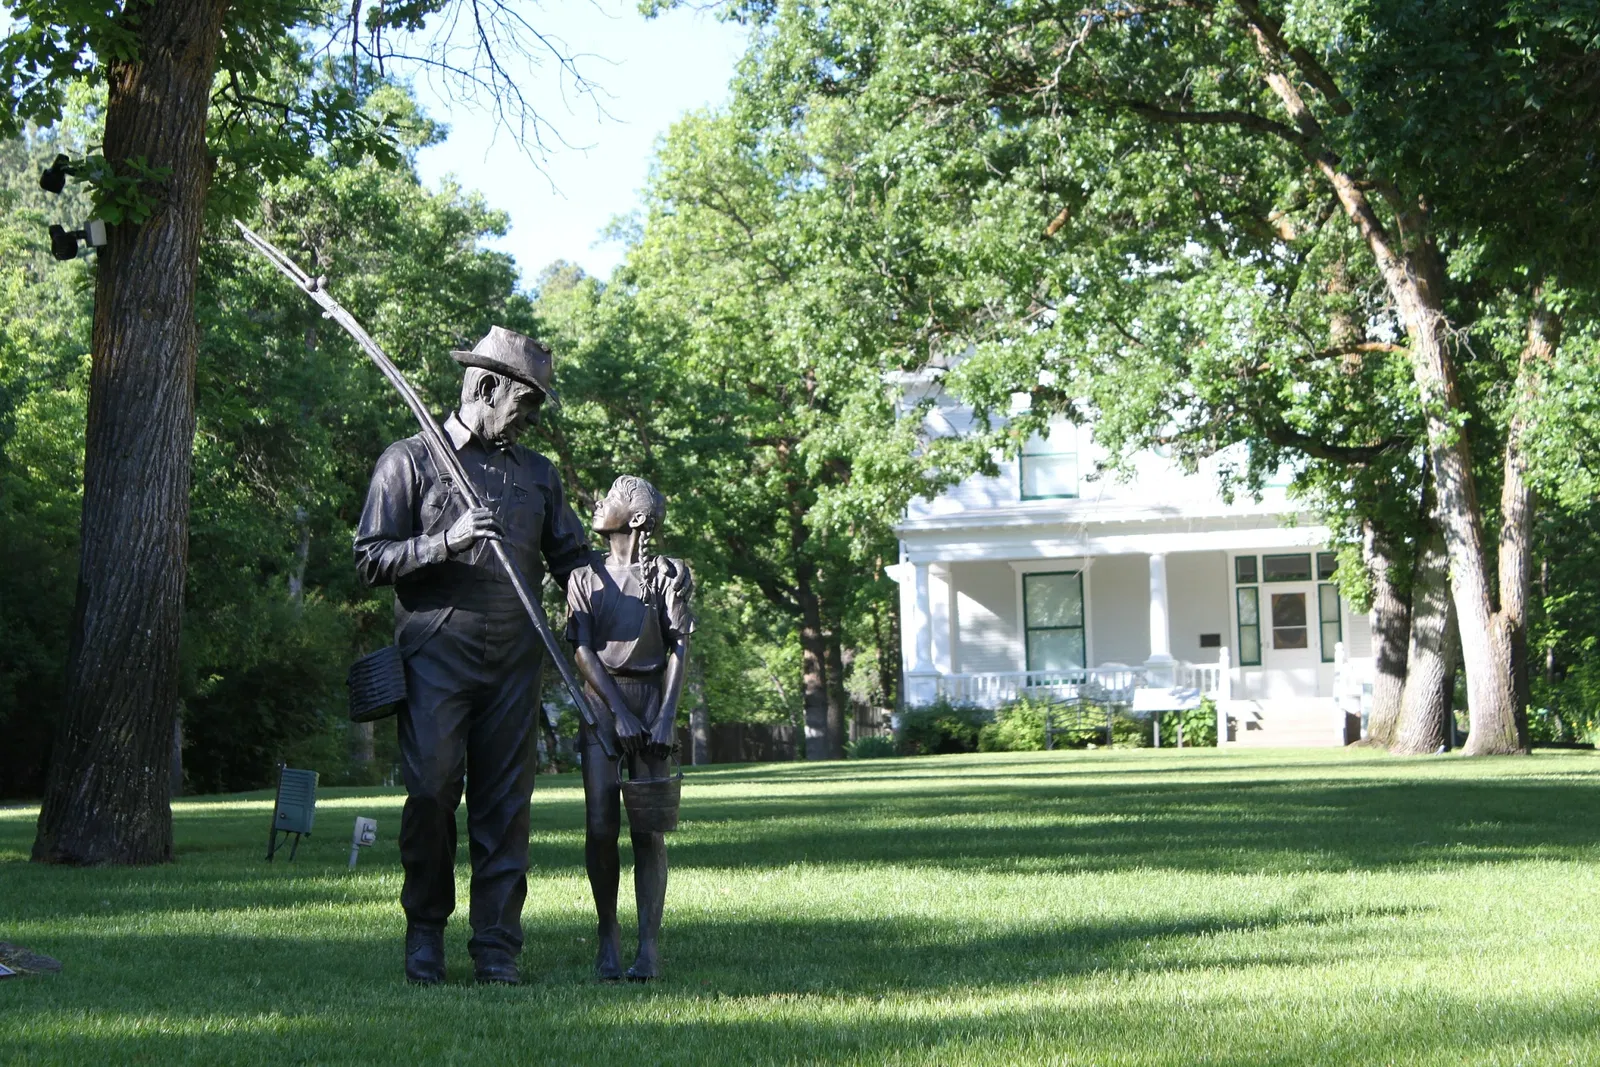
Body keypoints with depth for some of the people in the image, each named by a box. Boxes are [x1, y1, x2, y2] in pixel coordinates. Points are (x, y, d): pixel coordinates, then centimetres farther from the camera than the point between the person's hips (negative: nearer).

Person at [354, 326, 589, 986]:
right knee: (432, 793, -7)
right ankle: (425, 931, 11)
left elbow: (572, 555, 25)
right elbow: (371, 560, -2)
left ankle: (497, 947, 3)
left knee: (506, 801, 0)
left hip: (515, 658, 4)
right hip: (437, 652, -4)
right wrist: (448, 541, -14)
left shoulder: (538, 473, 19)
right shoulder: (410, 461, 5)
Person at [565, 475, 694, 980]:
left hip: (652, 700, -1)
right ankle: (607, 931, 8)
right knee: (601, 827, -7)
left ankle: (649, 944, -6)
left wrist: (666, 717, -13)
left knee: (647, 829, -6)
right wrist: (620, 712, -10)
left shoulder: (667, 574, 6)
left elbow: (679, 649, -1)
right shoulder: (585, 577, 11)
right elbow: (583, 651, 1)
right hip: (601, 701, 1)